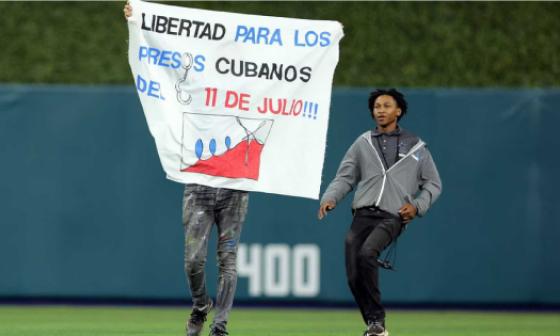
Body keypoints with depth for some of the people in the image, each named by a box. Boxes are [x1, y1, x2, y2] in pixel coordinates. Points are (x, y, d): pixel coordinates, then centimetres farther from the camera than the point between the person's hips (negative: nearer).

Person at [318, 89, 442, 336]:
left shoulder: (416, 147, 15)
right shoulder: (363, 143, 19)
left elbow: (433, 184, 19)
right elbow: (344, 177, 15)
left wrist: (417, 206, 1)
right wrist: (330, 198, -4)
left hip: (393, 217, -3)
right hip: (362, 215, 3)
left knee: (366, 253, -31)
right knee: (354, 277, -9)